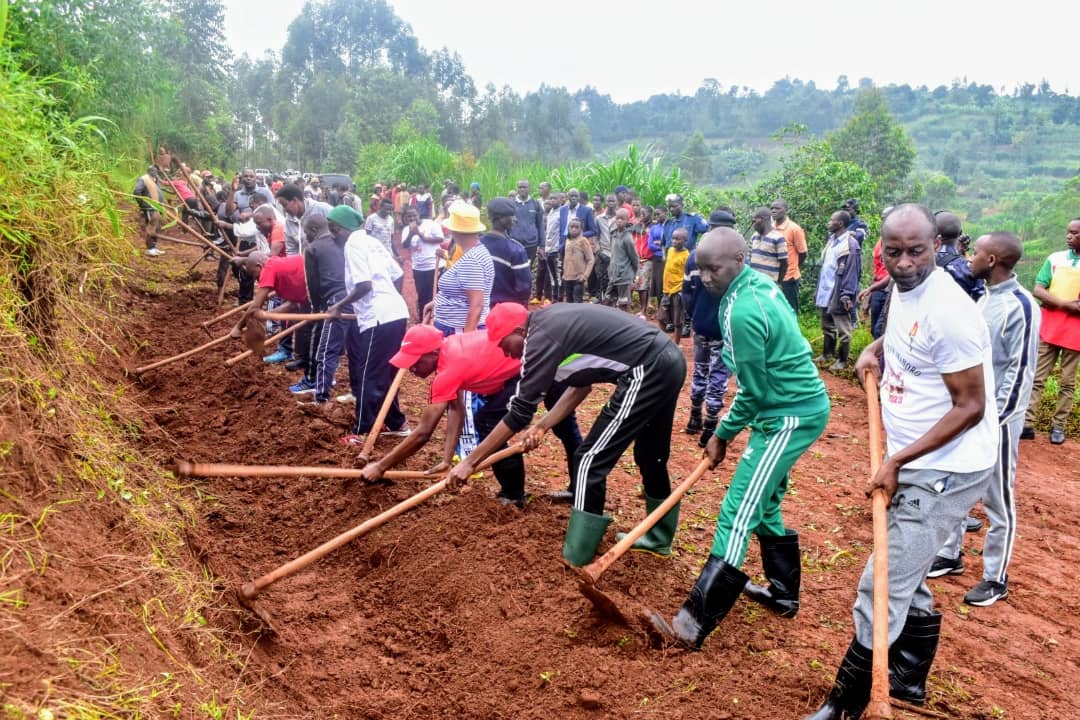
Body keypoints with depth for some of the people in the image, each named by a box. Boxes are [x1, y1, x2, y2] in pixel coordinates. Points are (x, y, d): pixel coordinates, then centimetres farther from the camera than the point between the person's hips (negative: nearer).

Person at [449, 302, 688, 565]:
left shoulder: (541, 337, -12)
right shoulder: (552, 323, 14)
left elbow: (519, 412, -11)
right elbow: (581, 384, 19)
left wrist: (470, 461, -6)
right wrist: (543, 426, 13)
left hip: (647, 371, -10)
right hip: (670, 361, 10)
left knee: (590, 461, -3)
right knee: (652, 456, 25)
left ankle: (574, 562, 4)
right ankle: (659, 539, 44)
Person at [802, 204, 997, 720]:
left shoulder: (947, 311, -24)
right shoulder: (903, 290, 4)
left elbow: (970, 407, -22)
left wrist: (896, 462, -22)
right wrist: (876, 349, 3)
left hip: (945, 471, -9)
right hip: (912, 464, 9)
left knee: (882, 588, -4)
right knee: (906, 578, 21)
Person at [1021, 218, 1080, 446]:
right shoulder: (1055, 258, 3)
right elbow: (1037, 291, -3)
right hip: (1049, 327, 1)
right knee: (1037, 377, 1)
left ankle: (1058, 426, 15)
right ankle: (1027, 423, 3)